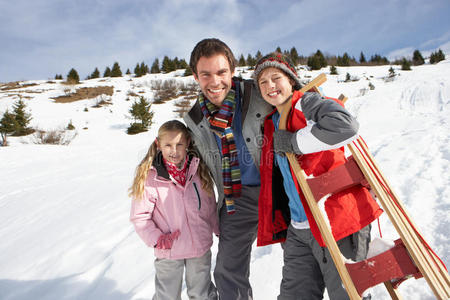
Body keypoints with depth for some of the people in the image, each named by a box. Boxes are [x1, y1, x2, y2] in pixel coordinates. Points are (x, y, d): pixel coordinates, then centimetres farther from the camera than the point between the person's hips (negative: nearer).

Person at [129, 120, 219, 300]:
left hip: (200, 247, 2)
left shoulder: (199, 170, -6)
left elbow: (210, 205, 6)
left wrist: (219, 229, 11)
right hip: (167, 253, -2)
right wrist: (157, 240, -17)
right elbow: (139, 216, -10)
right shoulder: (149, 177, -16)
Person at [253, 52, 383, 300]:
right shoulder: (271, 124, 15)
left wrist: (293, 142, -20)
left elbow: (346, 126, -30)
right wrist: (280, 226, 21)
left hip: (335, 222, -7)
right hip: (298, 228, 7)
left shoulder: (308, 103, -7)